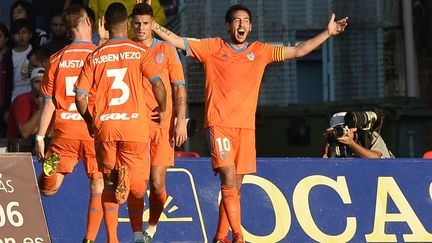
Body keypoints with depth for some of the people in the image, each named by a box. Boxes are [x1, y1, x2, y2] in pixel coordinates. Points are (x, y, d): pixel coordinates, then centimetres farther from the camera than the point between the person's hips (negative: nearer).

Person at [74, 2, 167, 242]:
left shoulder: (94, 56, 8)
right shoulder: (140, 52, 3)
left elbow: (80, 97, 3)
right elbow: (158, 84, -8)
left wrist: (90, 122, 18)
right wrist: (162, 110, 10)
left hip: (104, 126, 2)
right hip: (134, 124, -2)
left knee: (108, 184, 13)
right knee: (139, 189, 4)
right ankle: (128, 175, -30)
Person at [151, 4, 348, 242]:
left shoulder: (260, 51, 14)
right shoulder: (213, 48, 7)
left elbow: (297, 51, 16)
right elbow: (178, 41, 5)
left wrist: (327, 33, 11)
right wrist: (153, 25, -6)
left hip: (246, 126, 4)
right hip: (219, 124, -4)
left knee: (235, 186, 4)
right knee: (228, 178, -17)